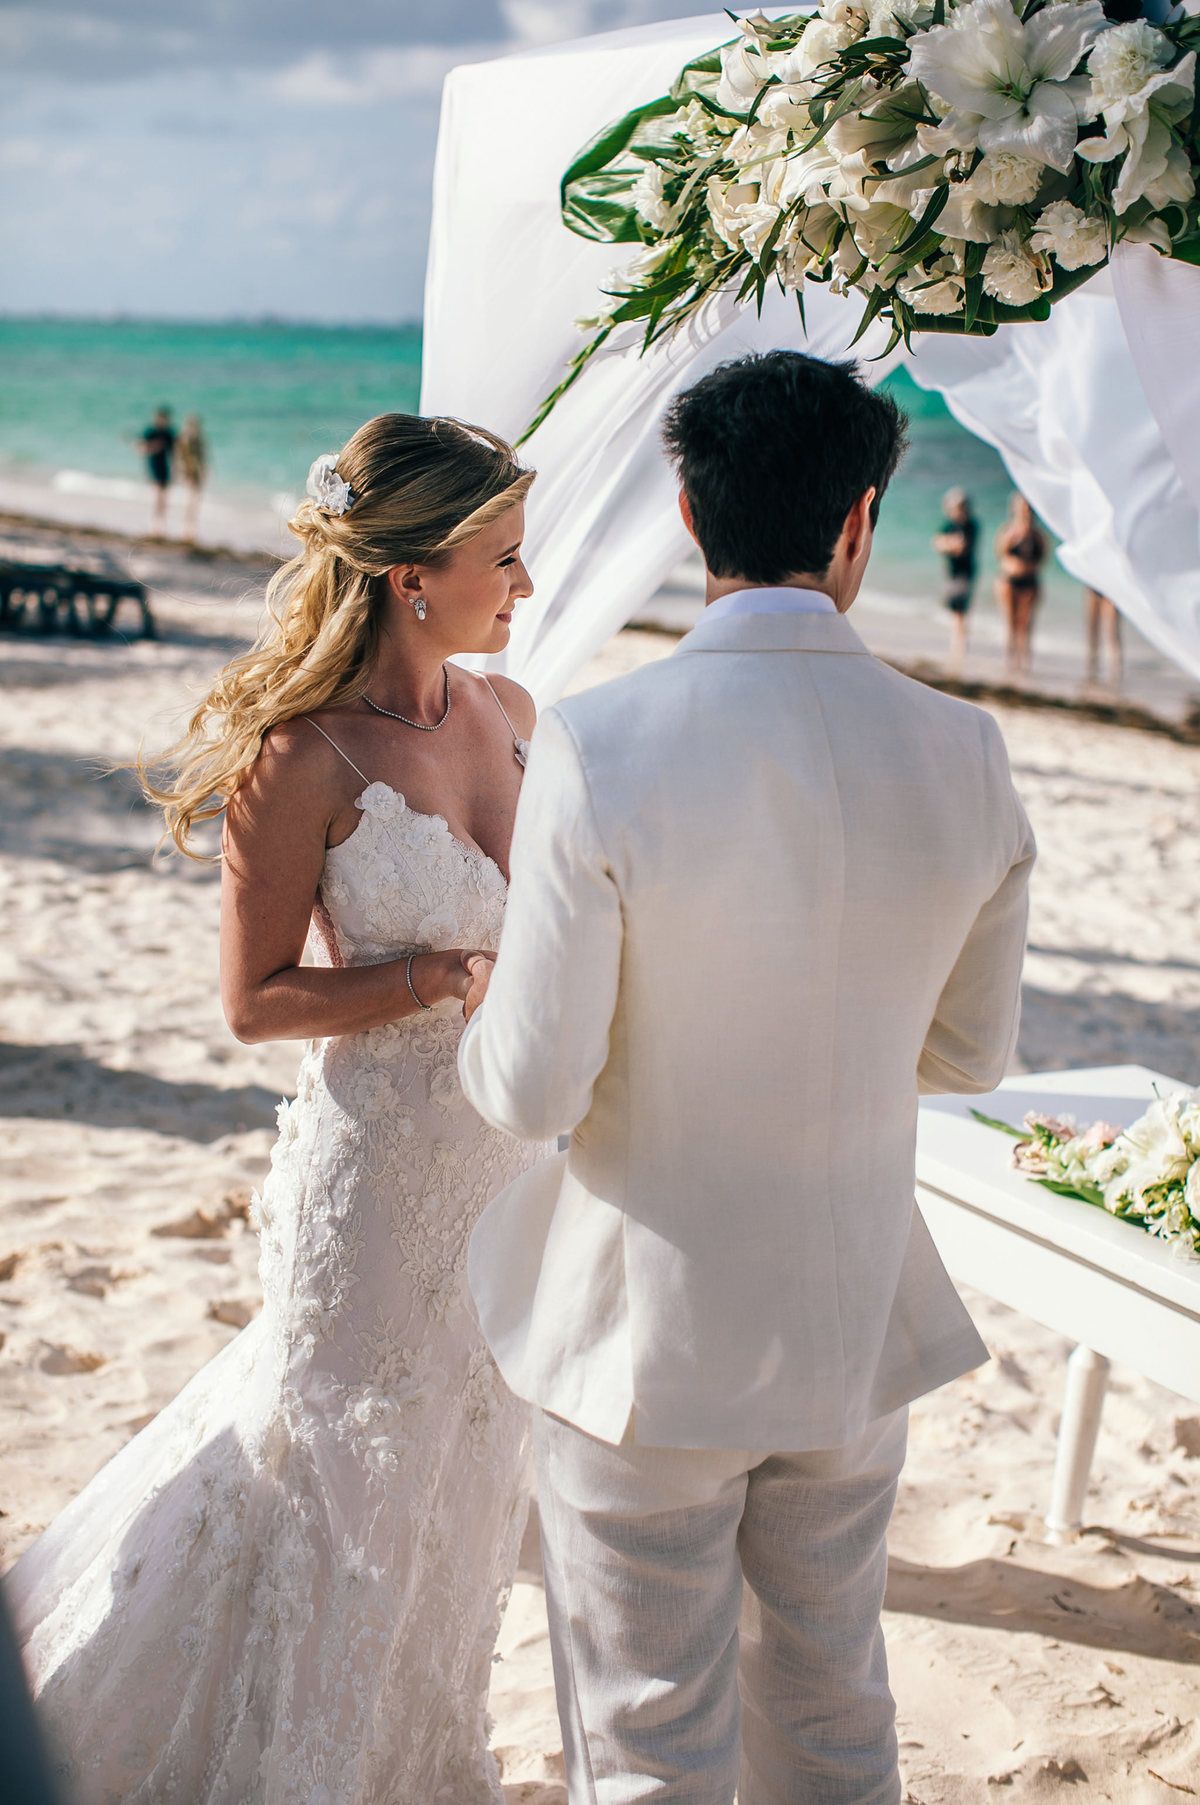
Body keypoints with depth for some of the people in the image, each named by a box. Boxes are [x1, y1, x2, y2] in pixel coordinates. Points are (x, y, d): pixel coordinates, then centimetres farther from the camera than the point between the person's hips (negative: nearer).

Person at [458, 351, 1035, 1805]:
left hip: (643, 1343, -4)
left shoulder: (595, 748, -20)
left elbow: (533, 1091, -17)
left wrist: (482, 1005, 5)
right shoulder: (963, 756, -8)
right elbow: (969, 1053, 5)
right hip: (854, 1328, 4)